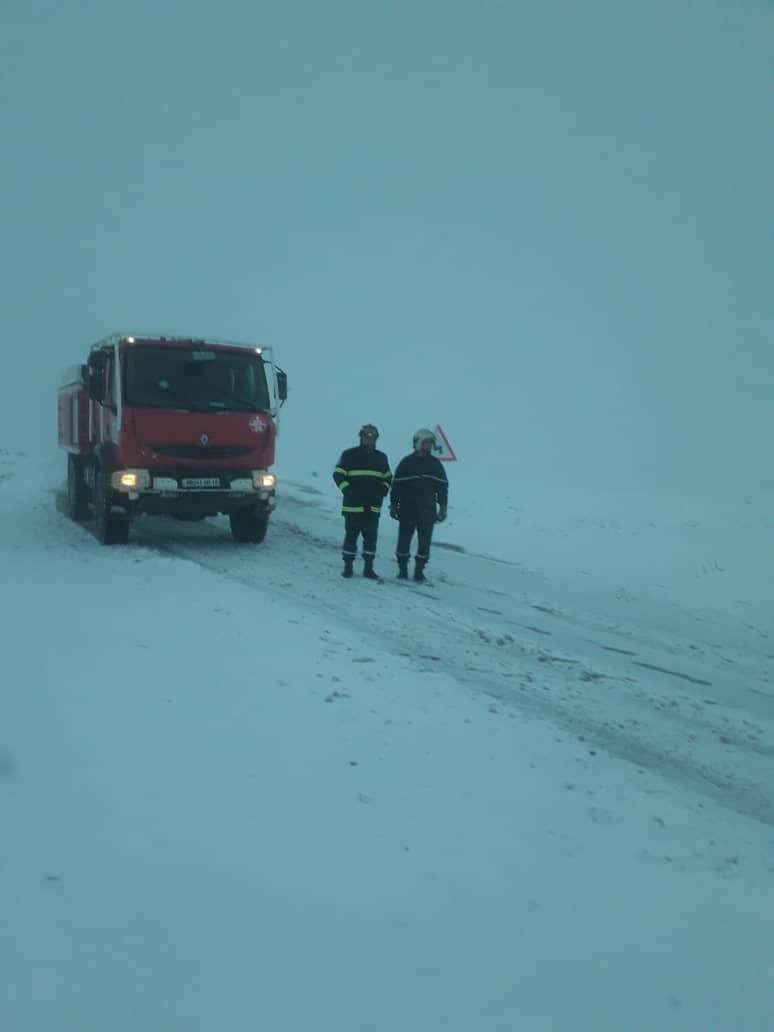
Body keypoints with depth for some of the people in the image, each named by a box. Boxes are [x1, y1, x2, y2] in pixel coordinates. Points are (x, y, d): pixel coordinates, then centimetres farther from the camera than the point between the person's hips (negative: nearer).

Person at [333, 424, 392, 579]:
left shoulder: (381, 457, 13)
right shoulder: (349, 455, 0)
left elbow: (387, 478, 21)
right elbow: (338, 474, 0)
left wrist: (382, 491, 3)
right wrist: (347, 490, -13)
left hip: (373, 506, 3)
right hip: (353, 506, -3)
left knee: (371, 537, 5)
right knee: (351, 536, 2)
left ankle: (368, 568, 12)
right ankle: (347, 566, 9)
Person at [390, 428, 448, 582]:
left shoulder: (435, 464, 9)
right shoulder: (406, 462, 3)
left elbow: (443, 486, 11)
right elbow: (396, 485, 5)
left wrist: (443, 507, 6)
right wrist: (394, 505, 2)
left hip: (427, 511, 2)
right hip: (407, 510, -2)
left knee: (425, 541, 1)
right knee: (404, 539, 0)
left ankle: (419, 570, 11)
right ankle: (402, 568, 12)